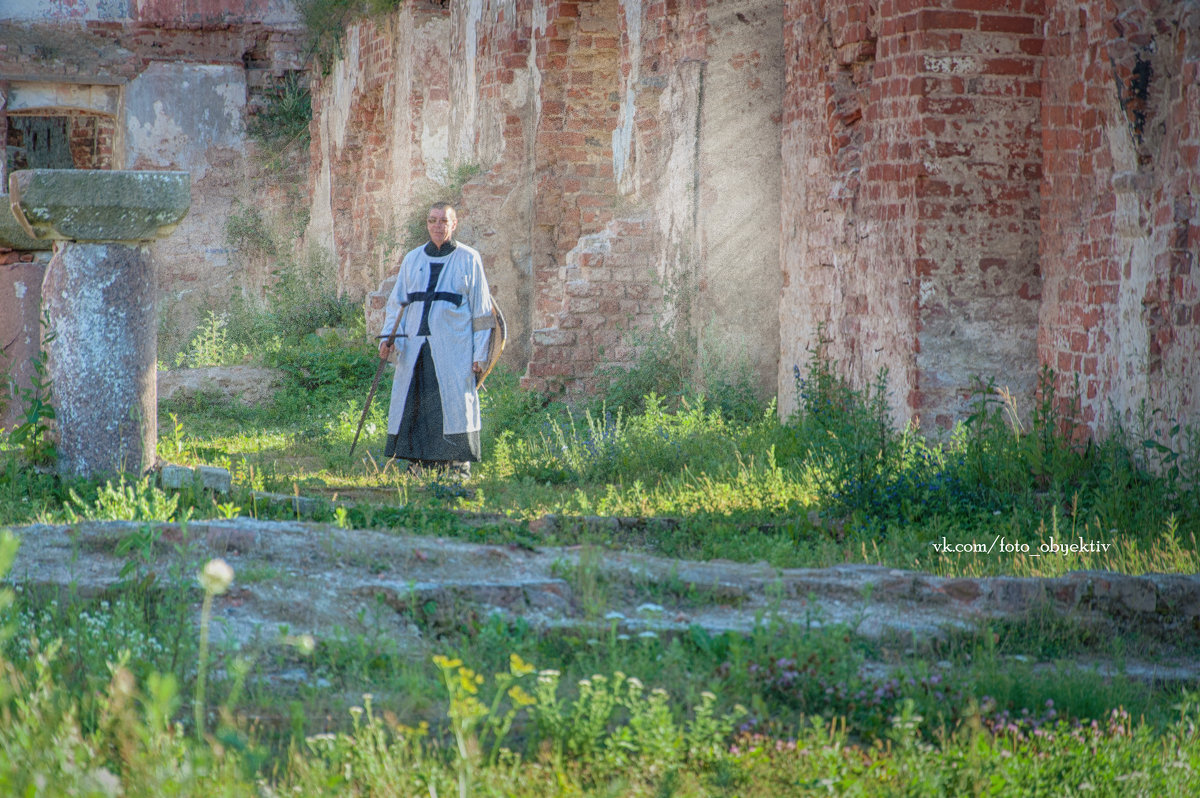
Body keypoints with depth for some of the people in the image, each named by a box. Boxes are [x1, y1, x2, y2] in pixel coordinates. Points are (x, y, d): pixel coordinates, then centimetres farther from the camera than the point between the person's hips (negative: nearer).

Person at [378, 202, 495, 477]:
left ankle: (457, 471, -6)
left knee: (453, 408, -9)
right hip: (414, 348, 4)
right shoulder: (412, 260, 16)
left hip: (453, 350, -4)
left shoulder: (469, 260, 6)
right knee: (413, 411, -1)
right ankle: (418, 472, 4)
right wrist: (388, 337, 0)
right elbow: (397, 303, 17)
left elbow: (482, 310, 5)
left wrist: (480, 354, -2)